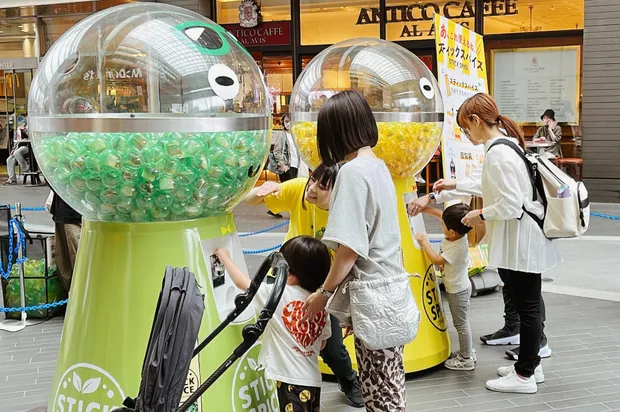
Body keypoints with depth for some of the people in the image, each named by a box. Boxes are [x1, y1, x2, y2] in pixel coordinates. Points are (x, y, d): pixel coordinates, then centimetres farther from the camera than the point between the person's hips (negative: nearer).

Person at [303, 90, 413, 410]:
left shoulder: (353, 171, -15)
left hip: (372, 293, -9)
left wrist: (324, 292, -8)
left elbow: (350, 247, -18)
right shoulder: (379, 166, 11)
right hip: (393, 286, 9)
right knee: (391, 385, 15)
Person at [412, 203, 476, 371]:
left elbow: (436, 260, -28)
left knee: (460, 323, 3)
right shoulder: (456, 233, -9)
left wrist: (424, 242, -22)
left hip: (458, 290, -9)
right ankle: (468, 351, 34)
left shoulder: (457, 248, -33)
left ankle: (466, 359, 14)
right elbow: (439, 213, 3)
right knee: (461, 322, 21)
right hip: (455, 287, 9)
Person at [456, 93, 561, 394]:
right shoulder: (506, 143, 10)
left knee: (527, 309, 2)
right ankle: (530, 365, 32)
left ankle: (524, 376, 14)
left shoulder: (497, 153, -21)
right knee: (527, 306, 19)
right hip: (520, 241, 10)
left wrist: (480, 215, -9)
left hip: (521, 243, -10)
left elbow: (511, 205, -25)